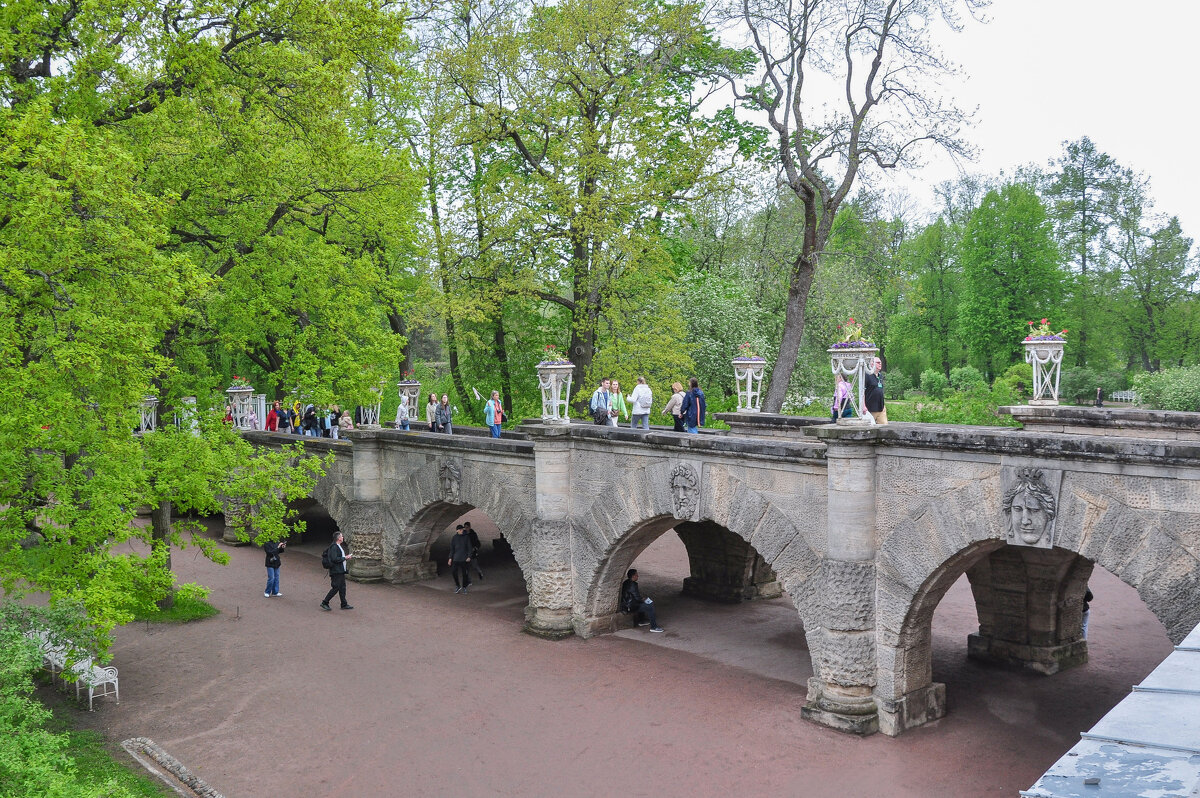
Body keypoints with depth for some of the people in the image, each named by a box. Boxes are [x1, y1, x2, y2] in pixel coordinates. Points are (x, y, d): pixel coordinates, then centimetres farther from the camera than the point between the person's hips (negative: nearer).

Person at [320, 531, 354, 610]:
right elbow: (334, 559, -24)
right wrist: (344, 558, -16)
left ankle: (344, 604, 18)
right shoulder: (334, 547, -17)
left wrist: (346, 557, 8)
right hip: (336, 571, -10)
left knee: (342, 587, 12)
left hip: (340, 571, 10)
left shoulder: (338, 546, 16)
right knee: (335, 588, -7)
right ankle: (324, 603, 2)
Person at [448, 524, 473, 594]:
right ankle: (457, 586, 8)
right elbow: (452, 549, 7)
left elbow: (469, 548, 3)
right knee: (454, 571, -9)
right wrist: (450, 558, 2)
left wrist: (469, 557, -7)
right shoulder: (454, 538, 4)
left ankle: (464, 587, 13)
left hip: (464, 558, -1)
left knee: (464, 573, 2)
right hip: (456, 558, 1)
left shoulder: (466, 537, 1)